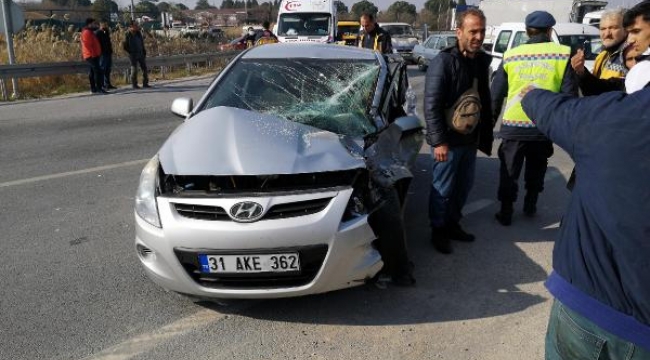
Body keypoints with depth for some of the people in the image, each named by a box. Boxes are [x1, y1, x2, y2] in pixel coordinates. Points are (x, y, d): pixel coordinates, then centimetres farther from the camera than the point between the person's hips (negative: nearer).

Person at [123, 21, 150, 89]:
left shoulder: (138, 33, 7)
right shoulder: (128, 35, -10)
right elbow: (124, 46, -9)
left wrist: (144, 51, 10)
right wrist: (130, 52, -7)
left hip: (141, 54, 6)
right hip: (133, 55, -6)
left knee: (144, 68, 4)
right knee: (134, 69, -2)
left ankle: (145, 83, 10)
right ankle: (134, 84, 4)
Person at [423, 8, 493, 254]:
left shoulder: (482, 61, 8)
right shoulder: (443, 61, -14)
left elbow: (485, 101, 15)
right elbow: (431, 105, -17)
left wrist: (485, 136, 12)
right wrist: (439, 141, -21)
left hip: (471, 138, 7)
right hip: (448, 140, -7)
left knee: (463, 186, 16)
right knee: (443, 189, 4)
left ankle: (452, 224, 33)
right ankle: (438, 231, 20)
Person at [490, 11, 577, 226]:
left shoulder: (510, 56, 3)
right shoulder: (563, 55, -2)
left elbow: (496, 94, 5)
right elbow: (569, 94, -3)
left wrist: (491, 122, 16)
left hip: (513, 126, 0)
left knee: (508, 172, 12)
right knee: (536, 170, 21)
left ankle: (506, 213, 17)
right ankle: (530, 206, 33)